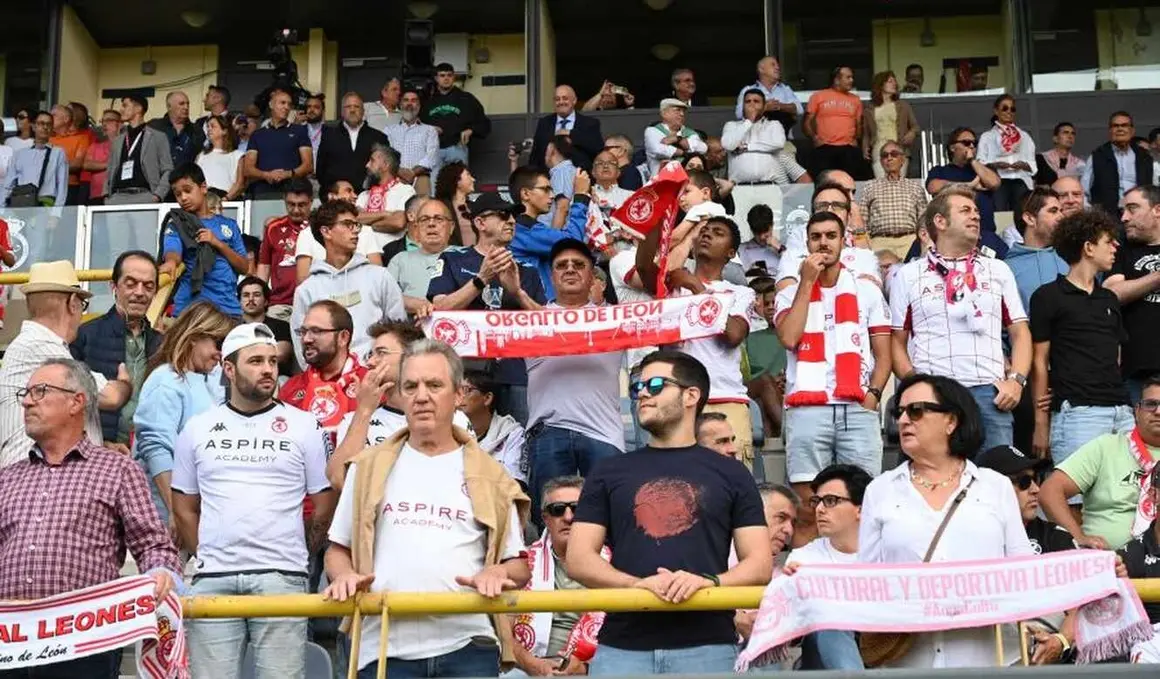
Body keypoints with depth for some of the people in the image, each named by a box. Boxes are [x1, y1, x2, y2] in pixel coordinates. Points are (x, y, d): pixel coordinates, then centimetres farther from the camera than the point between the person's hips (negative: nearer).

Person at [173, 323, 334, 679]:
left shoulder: (305, 426, 4)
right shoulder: (197, 429, 10)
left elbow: (325, 504, 7)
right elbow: (185, 506, 16)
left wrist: (294, 554, 8)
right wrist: (205, 556, 8)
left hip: (281, 579, -2)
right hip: (212, 580, 2)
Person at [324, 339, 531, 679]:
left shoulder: (489, 477, 10)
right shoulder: (369, 468, 13)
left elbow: (519, 565, 12)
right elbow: (338, 549, 17)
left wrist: (497, 574, -11)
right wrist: (344, 575, -6)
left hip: (467, 648, 0)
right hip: (384, 650, 1)